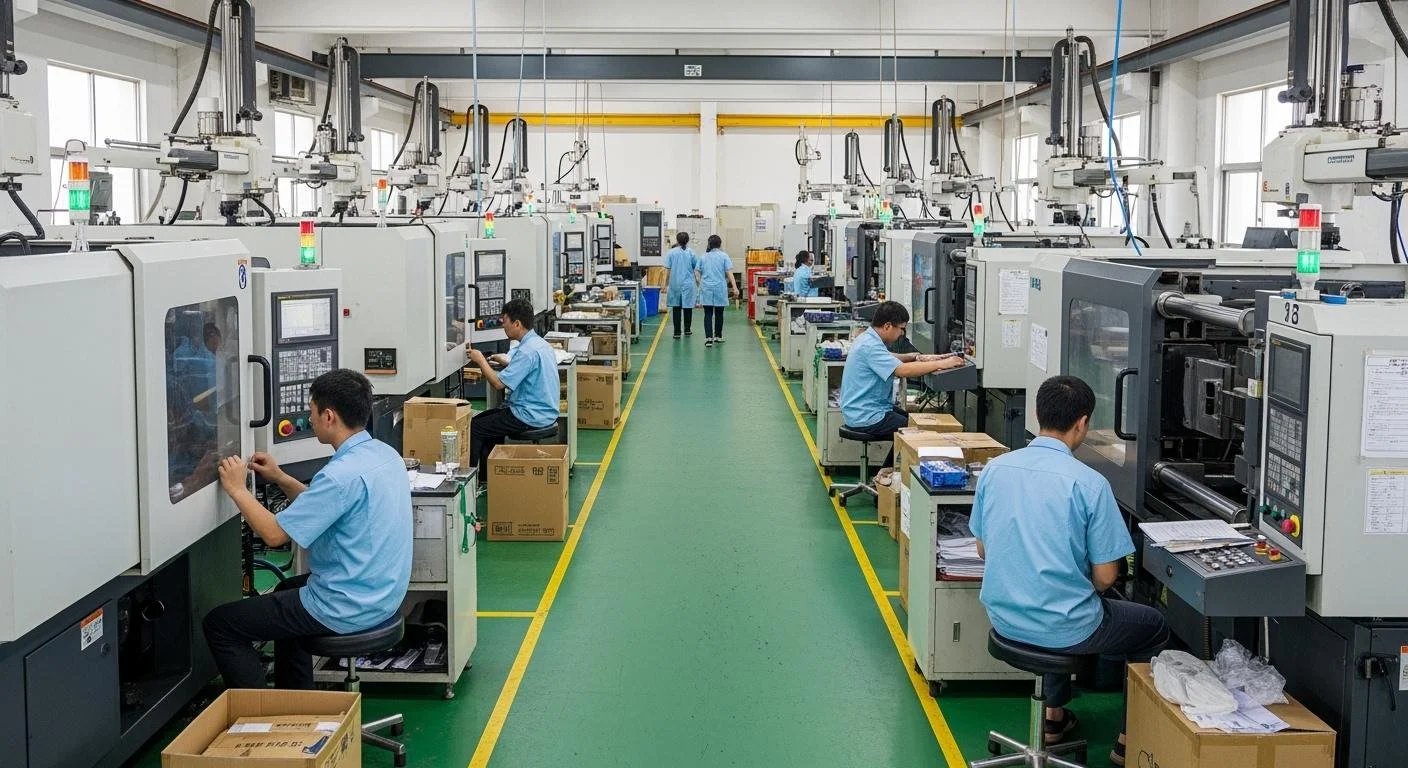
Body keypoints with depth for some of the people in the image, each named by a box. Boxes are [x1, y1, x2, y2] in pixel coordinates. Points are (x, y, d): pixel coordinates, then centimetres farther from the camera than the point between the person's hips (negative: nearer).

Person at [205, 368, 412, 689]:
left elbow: (274, 533, -22)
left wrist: (237, 489, -8)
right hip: (382, 595, 10)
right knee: (287, 590, 37)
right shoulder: (385, 453, 2)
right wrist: (280, 478, 13)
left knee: (219, 624, 2)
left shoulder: (344, 473, -27)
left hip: (347, 609, -10)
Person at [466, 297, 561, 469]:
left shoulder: (527, 351, -23)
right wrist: (505, 362, 12)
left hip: (531, 417, -10)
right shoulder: (539, 343, 8)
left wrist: (481, 360, -10)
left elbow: (498, 383, -23)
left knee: (474, 427, -3)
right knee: (485, 418, 22)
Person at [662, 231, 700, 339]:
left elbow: (667, 270, -2)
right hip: (688, 284, 0)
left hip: (675, 284, 0)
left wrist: (665, 284, 4)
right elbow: (697, 269, 4)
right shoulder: (691, 253, -1)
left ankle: (677, 332, 2)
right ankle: (687, 330, 19)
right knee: (688, 306, 10)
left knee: (676, 307, 5)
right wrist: (698, 282, 17)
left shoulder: (671, 253, -2)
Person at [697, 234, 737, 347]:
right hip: (720, 288, -2)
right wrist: (734, 287, -8)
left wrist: (701, 286, 23)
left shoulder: (703, 256, 7)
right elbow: (729, 273, -7)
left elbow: (700, 273, 9)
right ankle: (718, 336, 21)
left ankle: (708, 337, -14)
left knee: (708, 313, -1)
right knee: (719, 313, 11)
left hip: (706, 288, 2)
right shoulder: (723, 256, -2)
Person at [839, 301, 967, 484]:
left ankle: (887, 471, 15)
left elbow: (889, 359, 28)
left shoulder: (869, 339, 10)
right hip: (866, 418, -11)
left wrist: (919, 357, 12)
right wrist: (941, 364, -25)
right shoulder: (870, 346, -23)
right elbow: (903, 370, -31)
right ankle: (888, 472, 1)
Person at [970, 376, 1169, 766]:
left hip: (1003, 618, 5)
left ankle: (1055, 714, 41)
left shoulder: (995, 468, -4)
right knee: (1155, 627, 23)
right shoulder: (1089, 483, -18)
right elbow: (1105, 576, -13)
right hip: (1062, 628, -5)